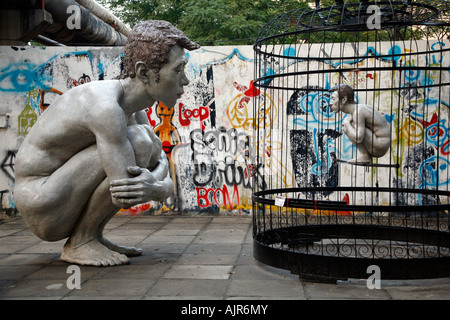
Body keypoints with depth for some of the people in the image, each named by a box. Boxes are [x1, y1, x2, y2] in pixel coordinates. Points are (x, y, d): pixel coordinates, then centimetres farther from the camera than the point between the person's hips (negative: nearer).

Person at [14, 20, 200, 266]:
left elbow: (162, 162, 1)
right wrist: (163, 188, -13)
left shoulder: (133, 106, 2)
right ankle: (80, 243, -9)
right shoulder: (106, 106, -27)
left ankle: (92, 236, 8)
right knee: (138, 140, -24)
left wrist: (154, 181, -21)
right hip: (42, 209, -9)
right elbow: (125, 195, -31)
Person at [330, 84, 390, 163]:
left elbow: (358, 138, -31)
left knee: (348, 124, -18)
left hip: (380, 146, -10)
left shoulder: (358, 112, -22)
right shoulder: (356, 108, 7)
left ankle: (363, 155, -9)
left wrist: (347, 123, -16)